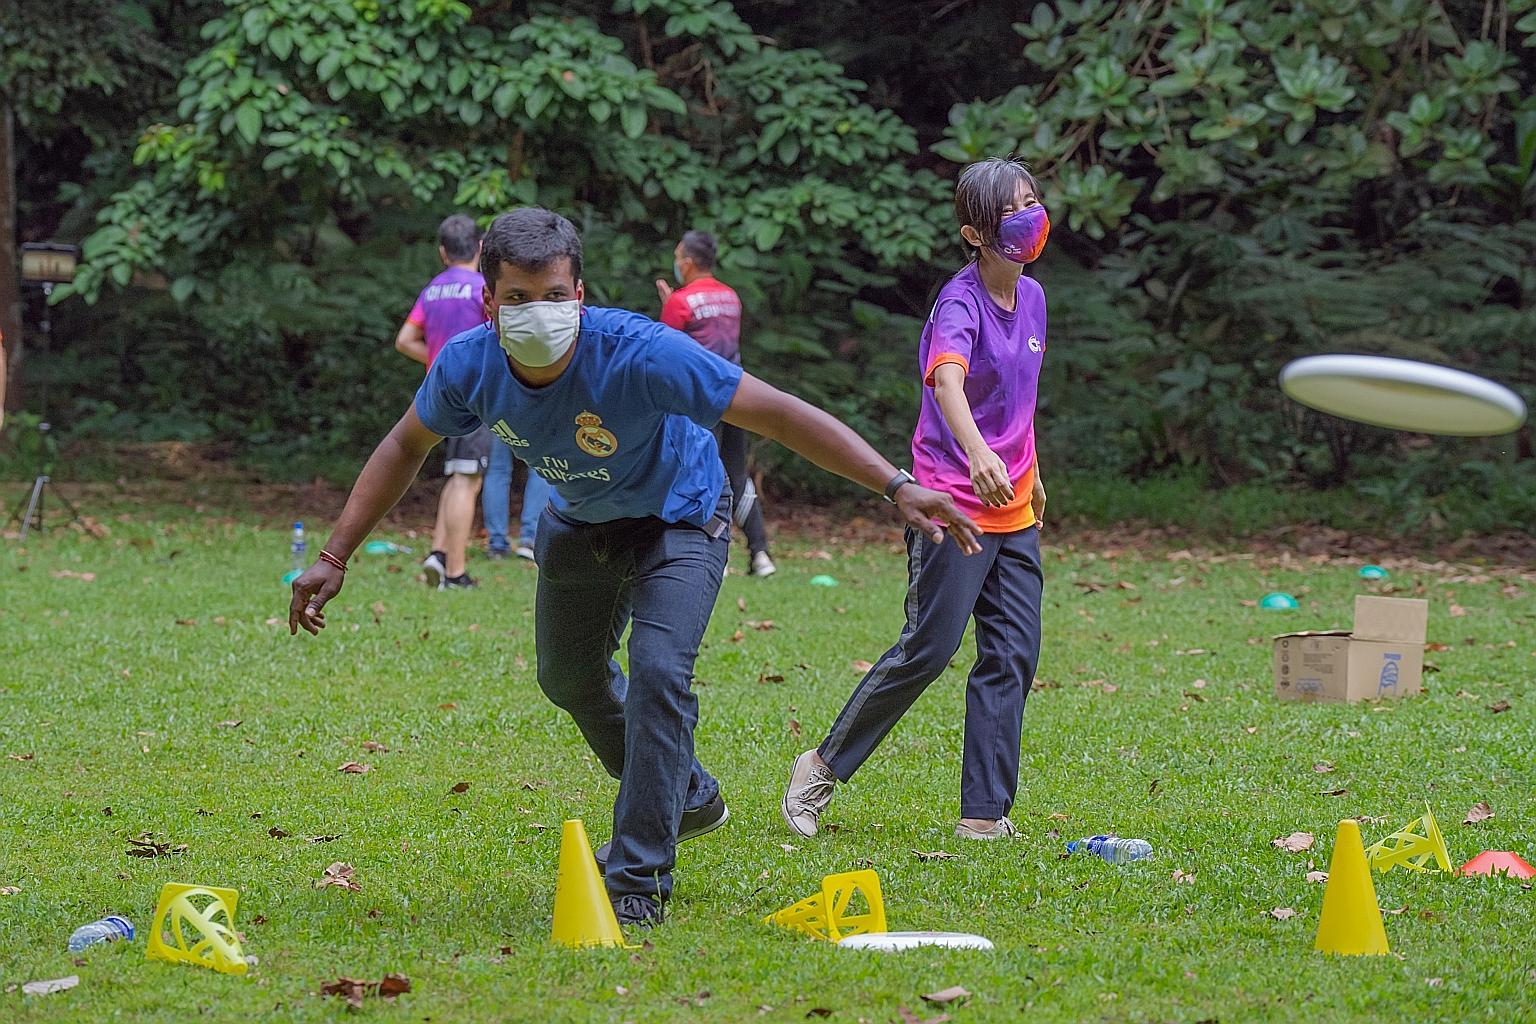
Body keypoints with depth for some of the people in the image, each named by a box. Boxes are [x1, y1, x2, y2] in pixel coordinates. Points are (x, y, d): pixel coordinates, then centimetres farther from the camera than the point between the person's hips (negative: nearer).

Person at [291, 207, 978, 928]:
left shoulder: (642, 355, -41)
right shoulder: (468, 366, -26)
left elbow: (775, 413, -39)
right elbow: (406, 446, -4)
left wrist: (896, 487, -45)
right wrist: (334, 557, -3)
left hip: (679, 515, -6)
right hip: (579, 521, 6)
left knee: (657, 673, -25)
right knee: (569, 678, 22)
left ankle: (637, 880, -12)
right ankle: (686, 797, 49)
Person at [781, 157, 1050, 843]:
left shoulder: (1031, 297, 10)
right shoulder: (959, 304, -15)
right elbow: (948, 382, -36)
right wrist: (978, 454, -53)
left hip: (1013, 514, 8)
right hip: (954, 506, -8)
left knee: (1013, 656, 2)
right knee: (927, 651, -7)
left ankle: (985, 813, 5)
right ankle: (823, 768, 9)